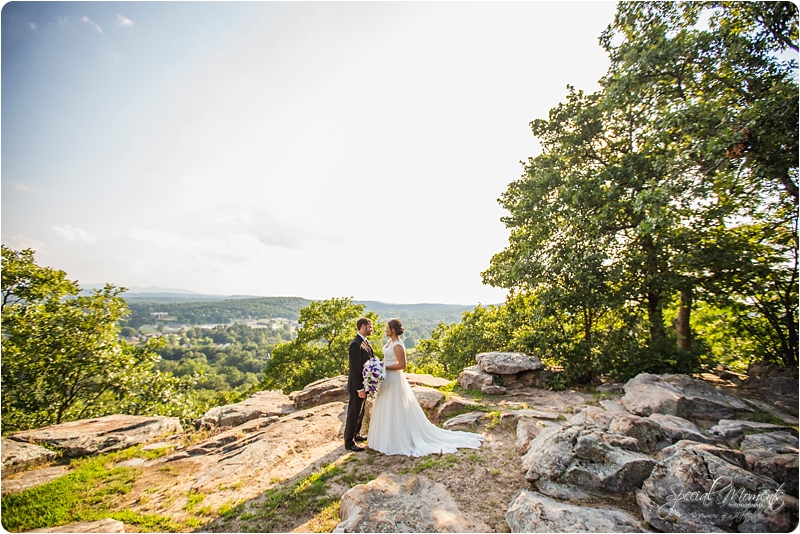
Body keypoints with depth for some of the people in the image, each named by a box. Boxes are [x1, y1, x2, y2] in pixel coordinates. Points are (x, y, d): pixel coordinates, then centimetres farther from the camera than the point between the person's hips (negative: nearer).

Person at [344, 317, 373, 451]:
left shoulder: (365, 342, 6)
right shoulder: (355, 344, -24)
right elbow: (355, 368, -25)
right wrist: (360, 388, -22)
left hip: (364, 383, 9)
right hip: (357, 385, -9)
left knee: (360, 412, 23)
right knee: (354, 414, 6)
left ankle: (356, 435, 40)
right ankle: (349, 442, 21)